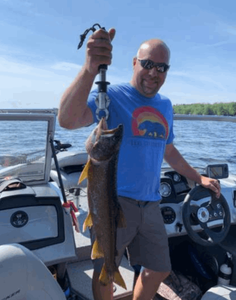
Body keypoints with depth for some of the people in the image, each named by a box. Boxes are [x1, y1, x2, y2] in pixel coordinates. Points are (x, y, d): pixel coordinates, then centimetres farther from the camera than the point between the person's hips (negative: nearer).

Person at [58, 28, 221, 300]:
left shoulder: (165, 106, 10)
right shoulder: (111, 96, -11)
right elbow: (67, 120, -30)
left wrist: (198, 178, 25)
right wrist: (90, 69, -44)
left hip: (150, 204, 6)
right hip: (115, 201, -6)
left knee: (159, 270, 18)